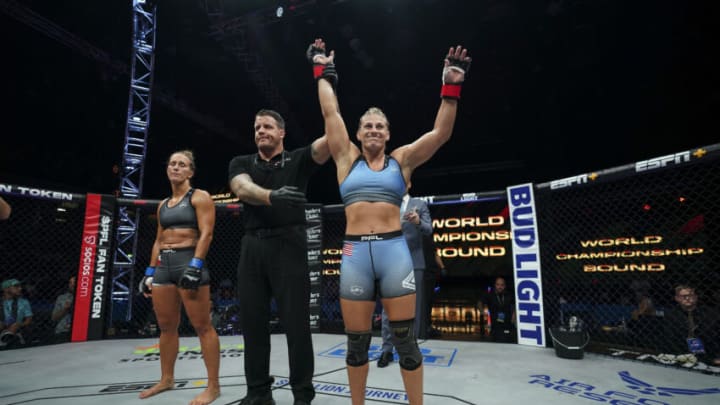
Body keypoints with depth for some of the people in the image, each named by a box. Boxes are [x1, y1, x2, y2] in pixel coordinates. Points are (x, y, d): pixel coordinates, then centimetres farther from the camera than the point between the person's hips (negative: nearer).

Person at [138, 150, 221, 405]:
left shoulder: (200, 197, -1)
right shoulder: (163, 205, 19)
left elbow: (206, 233, -12)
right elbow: (158, 240, 21)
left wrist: (195, 266, -21)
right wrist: (151, 271, 15)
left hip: (189, 262, -7)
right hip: (164, 265, 7)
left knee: (202, 326, -5)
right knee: (166, 327, 14)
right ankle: (166, 379, 30)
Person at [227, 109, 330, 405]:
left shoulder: (298, 159, 8)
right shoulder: (240, 163, 13)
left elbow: (329, 140, -8)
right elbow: (243, 189, -9)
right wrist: (272, 195, -29)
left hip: (288, 244, -3)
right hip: (252, 246, 4)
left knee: (296, 322, 0)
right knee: (252, 320, 9)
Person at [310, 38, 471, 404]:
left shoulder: (401, 160, 11)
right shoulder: (347, 158, 12)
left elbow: (440, 133, 3)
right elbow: (330, 113, 12)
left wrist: (451, 89, -2)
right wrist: (323, 73, 16)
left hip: (394, 251, -1)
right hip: (355, 253, 1)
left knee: (405, 338, 4)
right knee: (357, 340, 9)